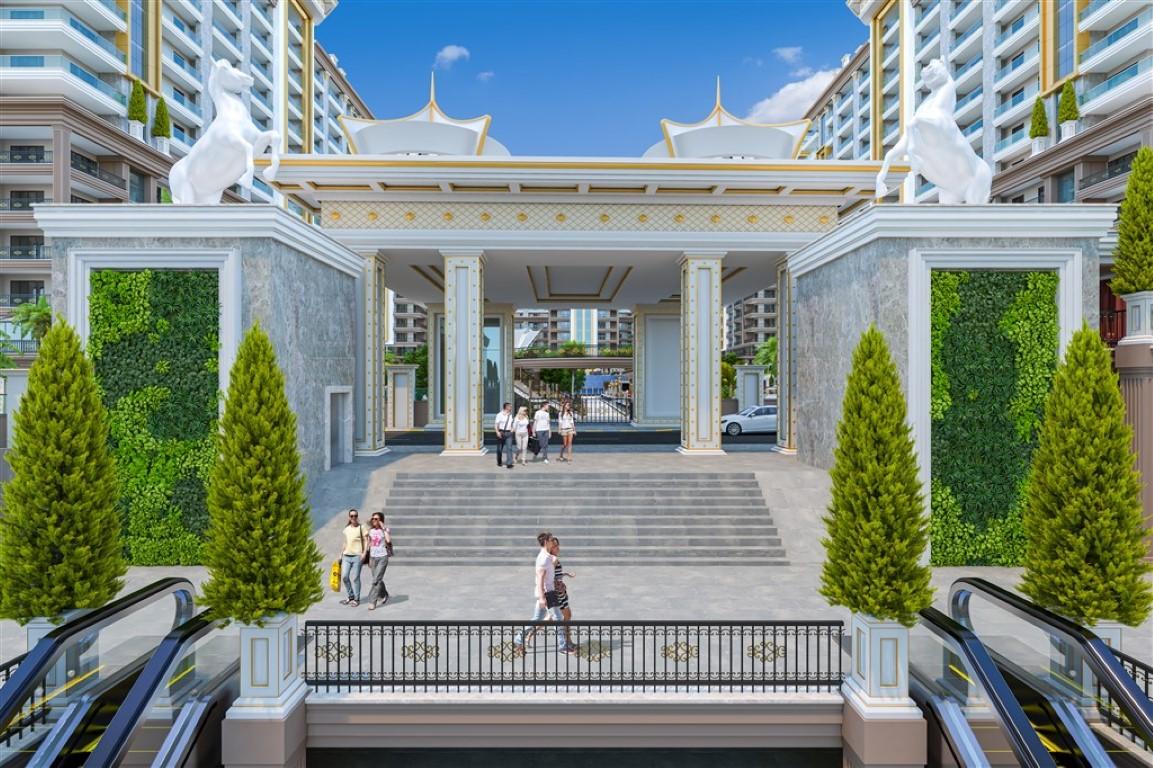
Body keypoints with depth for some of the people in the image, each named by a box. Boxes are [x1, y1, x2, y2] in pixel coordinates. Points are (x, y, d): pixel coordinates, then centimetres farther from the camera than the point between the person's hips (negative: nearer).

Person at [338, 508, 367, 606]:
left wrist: (364, 553, -14)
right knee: (344, 577, 2)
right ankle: (350, 596, 21)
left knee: (355, 578, -3)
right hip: (346, 556, 5)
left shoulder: (362, 528, -2)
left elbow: (366, 541, -5)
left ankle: (356, 599, 9)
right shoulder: (346, 529, 13)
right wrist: (341, 554, 18)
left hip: (357, 556, -5)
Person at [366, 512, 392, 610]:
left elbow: (388, 540, -25)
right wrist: (369, 559, 15)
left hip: (382, 557, -5)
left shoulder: (385, 530, -6)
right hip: (373, 557, 5)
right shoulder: (370, 531, 8)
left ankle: (372, 601, -7)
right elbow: (370, 545, 15)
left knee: (376, 580, -11)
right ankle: (384, 596, 34)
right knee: (378, 580, 14)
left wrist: (383, 528, -19)